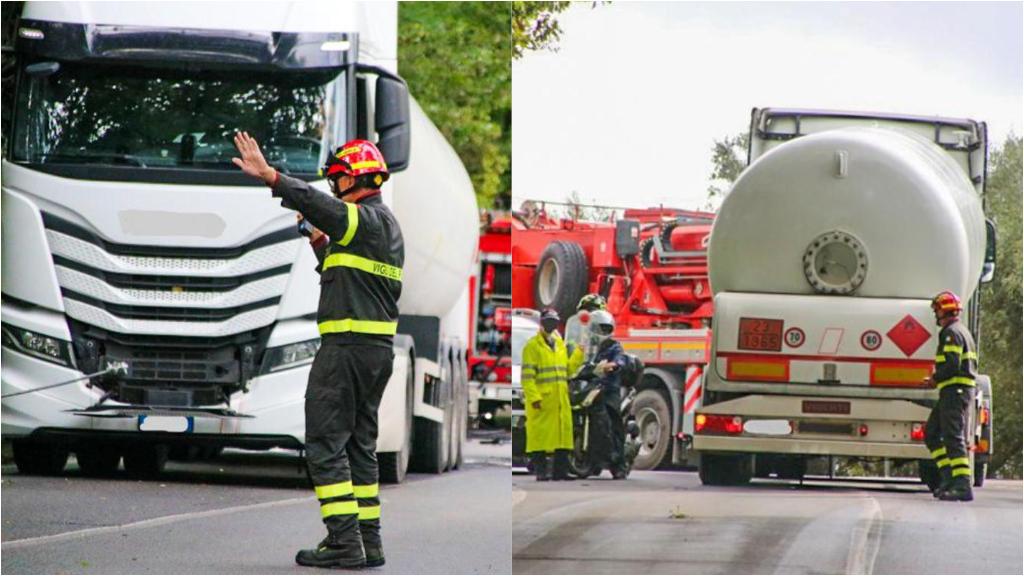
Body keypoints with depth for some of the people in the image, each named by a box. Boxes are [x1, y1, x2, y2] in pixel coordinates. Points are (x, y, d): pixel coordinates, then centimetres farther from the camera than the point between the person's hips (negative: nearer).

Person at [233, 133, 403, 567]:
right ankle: (368, 540, 14)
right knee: (359, 443, 14)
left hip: (348, 344, -10)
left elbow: (316, 203, -28)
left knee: (325, 442, -7)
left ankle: (344, 541, -12)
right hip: (379, 347, 10)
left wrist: (268, 175, -36)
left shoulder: (365, 219, -11)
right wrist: (320, 243, 18)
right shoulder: (387, 223, 19)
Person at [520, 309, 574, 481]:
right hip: (541, 400, -7)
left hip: (560, 400, 7)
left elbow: (567, 369, 23)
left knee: (563, 433, 6)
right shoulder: (532, 346, -4)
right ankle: (541, 470, -4)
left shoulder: (560, 344, 19)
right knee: (541, 434, -6)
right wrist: (534, 397, -18)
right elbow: (527, 375, -10)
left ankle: (561, 470, 10)